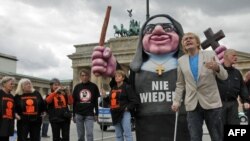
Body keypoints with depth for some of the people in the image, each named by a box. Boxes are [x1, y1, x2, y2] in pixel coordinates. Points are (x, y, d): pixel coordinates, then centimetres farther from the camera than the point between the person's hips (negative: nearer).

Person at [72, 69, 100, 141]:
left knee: (90, 134, -10)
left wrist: (96, 114, 0)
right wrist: (74, 115, 5)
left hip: (89, 115, -2)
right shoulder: (77, 87, 5)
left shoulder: (94, 86, 1)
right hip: (79, 114, 2)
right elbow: (74, 102, 8)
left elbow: (96, 101, 4)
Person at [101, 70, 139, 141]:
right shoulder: (113, 88, 15)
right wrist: (105, 97, 4)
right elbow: (110, 100, 20)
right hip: (115, 113, 8)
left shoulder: (127, 87, -6)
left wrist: (128, 108, -16)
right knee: (118, 135, 13)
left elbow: (135, 101, -11)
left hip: (124, 113, -7)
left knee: (127, 134, -10)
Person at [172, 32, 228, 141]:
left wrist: (217, 67, -23)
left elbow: (224, 76, -1)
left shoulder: (210, 55, 3)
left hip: (211, 102, -1)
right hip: (193, 104, 1)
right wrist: (176, 101, 5)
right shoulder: (181, 61, 9)